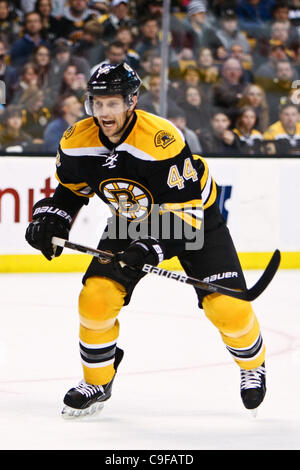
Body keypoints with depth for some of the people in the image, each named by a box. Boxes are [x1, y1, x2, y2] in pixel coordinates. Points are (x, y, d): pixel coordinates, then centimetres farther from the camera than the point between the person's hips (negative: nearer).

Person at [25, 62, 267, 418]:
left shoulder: (163, 141, -35)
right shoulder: (78, 142, -17)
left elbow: (185, 210, -31)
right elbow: (71, 187, 6)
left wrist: (150, 249, -40)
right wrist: (49, 220, -11)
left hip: (194, 216, -4)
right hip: (131, 221, 4)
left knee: (226, 305, -14)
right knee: (96, 297, -13)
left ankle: (252, 366, 19)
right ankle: (97, 383, 10)